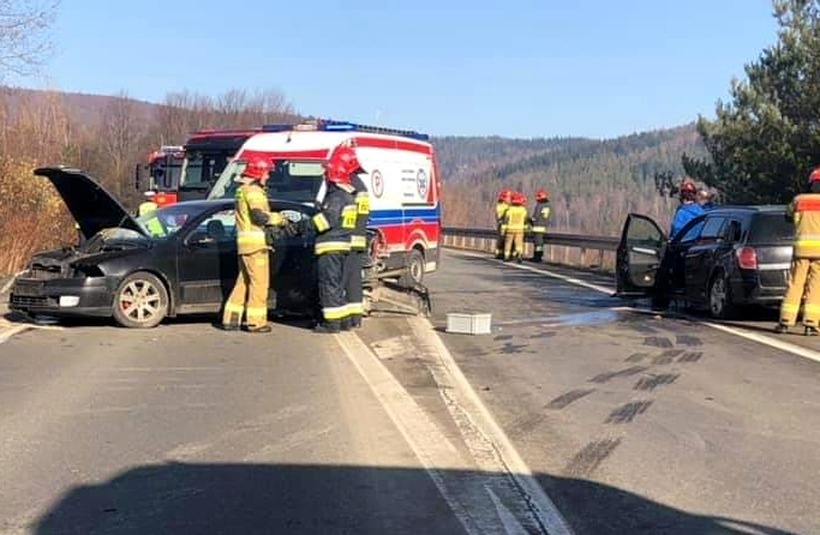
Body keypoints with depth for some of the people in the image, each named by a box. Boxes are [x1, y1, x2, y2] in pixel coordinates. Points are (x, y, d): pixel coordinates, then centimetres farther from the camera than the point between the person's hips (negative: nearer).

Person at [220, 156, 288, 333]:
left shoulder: (242, 190, 22)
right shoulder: (253, 190, -10)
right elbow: (259, 216, -21)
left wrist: (275, 217, 11)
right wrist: (279, 219, -8)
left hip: (244, 243, 10)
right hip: (255, 242, -10)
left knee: (243, 281, 15)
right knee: (259, 282, -5)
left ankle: (231, 319, 16)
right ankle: (256, 322, -2)